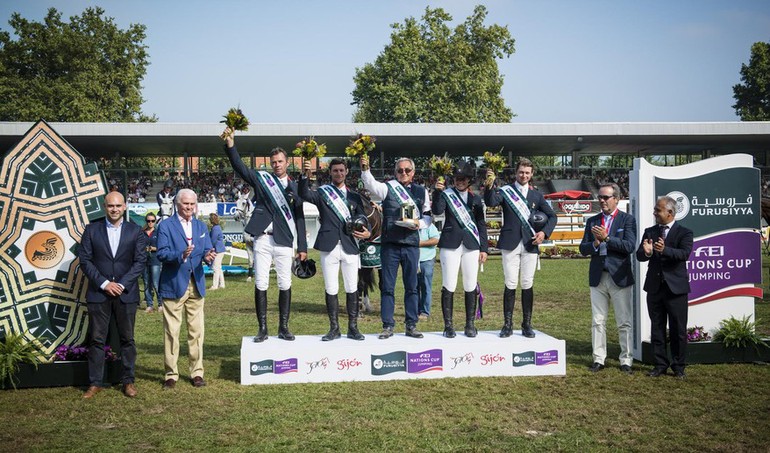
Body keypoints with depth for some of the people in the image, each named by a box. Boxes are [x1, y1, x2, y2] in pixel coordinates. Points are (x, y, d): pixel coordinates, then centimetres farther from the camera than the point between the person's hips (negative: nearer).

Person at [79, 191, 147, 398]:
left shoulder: (135, 231, 4)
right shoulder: (91, 229, 5)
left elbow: (140, 261, 0)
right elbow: (85, 259, 0)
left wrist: (122, 284, -11)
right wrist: (104, 283, -10)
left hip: (126, 293, 0)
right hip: (98, 293, 0)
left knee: (127, 339, 6)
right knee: (96, 339, 3)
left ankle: (128, 381, 15)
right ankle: (95, 383, 11)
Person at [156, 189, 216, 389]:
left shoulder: (201, 226, 14)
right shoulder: (165, 225, -2)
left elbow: (207, 250, 7)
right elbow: (161, 254, -11)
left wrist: (208, 256, -16)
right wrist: (181, 255, -29)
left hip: (196, 284, 4)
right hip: (173, 284, -4)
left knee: (196, 331, 7)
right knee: (171, 332, 0)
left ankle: (197, 372, 16)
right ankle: (171, 374, 10)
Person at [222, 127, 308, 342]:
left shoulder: (295, 187, 9)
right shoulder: (262, 179, 8)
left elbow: (299, 218, 9)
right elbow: (240, 167, -5)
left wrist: (302, 247, 5)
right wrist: (230, 144, -19)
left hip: (284, 242, 1)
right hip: (262, 239, 0)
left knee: (285, 284, 3)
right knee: (260, 284, 1)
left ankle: (283, 328, 13)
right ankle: (262, 329, 8)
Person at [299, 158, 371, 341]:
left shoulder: (354, 196, 14)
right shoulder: (322, 193, 7)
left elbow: (363, 218, 12)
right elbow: (304, 194, -12)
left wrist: (367, 232, -9)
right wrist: (306, 176, -30)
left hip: (350, 247, 2)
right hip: (329, 247, -1)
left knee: (352, 289, 4)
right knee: (331, 289, 3)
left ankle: (353, 327, 13)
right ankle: (334, 328, 12)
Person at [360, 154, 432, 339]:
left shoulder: (421, 191, 11)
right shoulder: (388, 188, 3)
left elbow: (428, 216, 15)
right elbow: (371, 185, -16)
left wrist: (419, 223, -5)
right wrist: (365, 170, -34)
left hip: (411, 244, 2)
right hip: (389, 243, -2)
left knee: (411, 286, 7)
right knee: (387, 287, 2)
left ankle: (411, 325, 16)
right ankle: (388, 326, 10)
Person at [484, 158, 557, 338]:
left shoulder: (536, 195, 13)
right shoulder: (505, 191, 5)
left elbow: (552, 216, 16)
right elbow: (491, 202, -14)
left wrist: (545, 232, -1)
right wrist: (490, 186, -33)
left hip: (530, 245, 2)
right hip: (510, 244, -2)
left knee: (528, 285, 4)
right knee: (510, 285, -1)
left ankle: (527, 325, 12)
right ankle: (507, 325, 5)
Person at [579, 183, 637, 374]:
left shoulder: (627, 219, 0)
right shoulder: (592, 221, 12)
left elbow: (630, 246, -13)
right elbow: (583, 249, 8)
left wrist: (606, 238, -18)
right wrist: (595, 244, -12)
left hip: (620, 277, -4)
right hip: (597, 277, 4)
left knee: (625, 322, 1)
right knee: (597, 321, 7)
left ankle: (626, 360, 9)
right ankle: (598, 359, 14)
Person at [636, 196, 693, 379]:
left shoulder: (684, 233, -3)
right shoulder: (650, 232, 9)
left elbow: (684, 254, -20)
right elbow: (639, 256, 0)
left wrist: (665, 250, -38)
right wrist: (646, 252, -24)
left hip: (676, 288, -4)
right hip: (654, 287, 4)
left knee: (678, 330, 3)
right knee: (657, 328, 9)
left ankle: (678, 366, 15)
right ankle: (660, 364, 19)